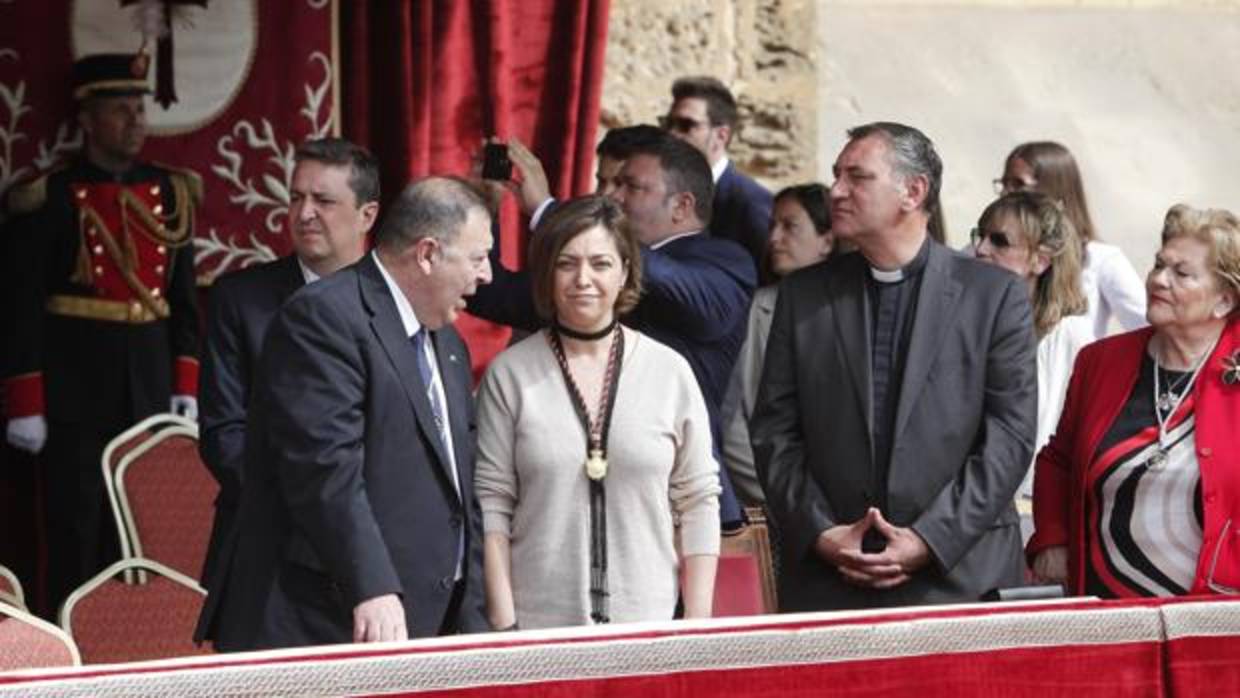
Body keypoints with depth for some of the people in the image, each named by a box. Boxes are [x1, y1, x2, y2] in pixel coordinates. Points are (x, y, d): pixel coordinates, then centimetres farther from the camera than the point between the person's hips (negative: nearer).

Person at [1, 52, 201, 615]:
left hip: (149, 385, 4)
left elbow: (185, 300, 14)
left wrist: (185, 387, 7)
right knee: (76, 533, 0)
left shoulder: (169, 193, 9)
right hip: (76, 392, -4)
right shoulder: (49, 200, -6)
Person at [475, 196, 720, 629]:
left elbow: (699, 501, 6)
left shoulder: (669, 372, 5)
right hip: (538, 624, -1)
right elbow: (491, 504, 0)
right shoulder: (509, 375, 2)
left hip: (648, 622, 1)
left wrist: (698, 626, 0)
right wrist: (503, 625, -6)